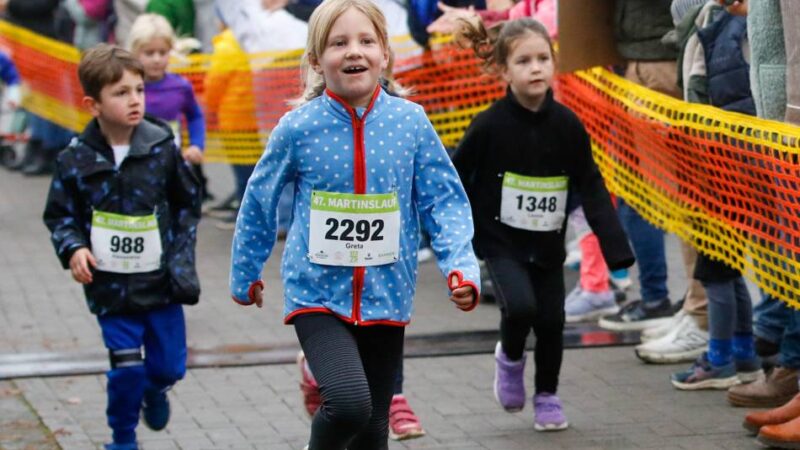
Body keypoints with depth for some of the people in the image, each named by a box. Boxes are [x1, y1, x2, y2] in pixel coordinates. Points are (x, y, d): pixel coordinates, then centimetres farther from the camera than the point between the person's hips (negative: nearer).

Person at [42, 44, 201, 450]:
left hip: (162, 281, 2)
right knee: (126, 368, -1)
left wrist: (181, 249, 1)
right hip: (112, 286, -1)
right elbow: (59, 215, 3)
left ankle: (155, 390, 45)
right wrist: (73, 249, -14)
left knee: (169, 365, 9)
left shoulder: (162, 147, -5)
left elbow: (188, 201, 8)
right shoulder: (76, 160, -8)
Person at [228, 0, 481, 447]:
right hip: (318, 296, -3)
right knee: (349, 403, -24)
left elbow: (444, 199, -2)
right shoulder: (297, 129, -9)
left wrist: (462, 267, -17)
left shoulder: (411, 122, -6)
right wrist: (245, 274, 15)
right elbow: (260, 203, 5)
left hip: (386, 298, 3)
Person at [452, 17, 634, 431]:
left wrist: (615, 246, -7)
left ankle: (547, 395, 29)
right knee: (520, 307, -22)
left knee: (551, 320, 3)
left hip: (548, 244, 3)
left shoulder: (567, 125, -6)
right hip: (501, 242, -3)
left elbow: (591, 188, -1)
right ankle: (510, 357, 12)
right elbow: (454, 178, -5)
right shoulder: (490, 125, -14)